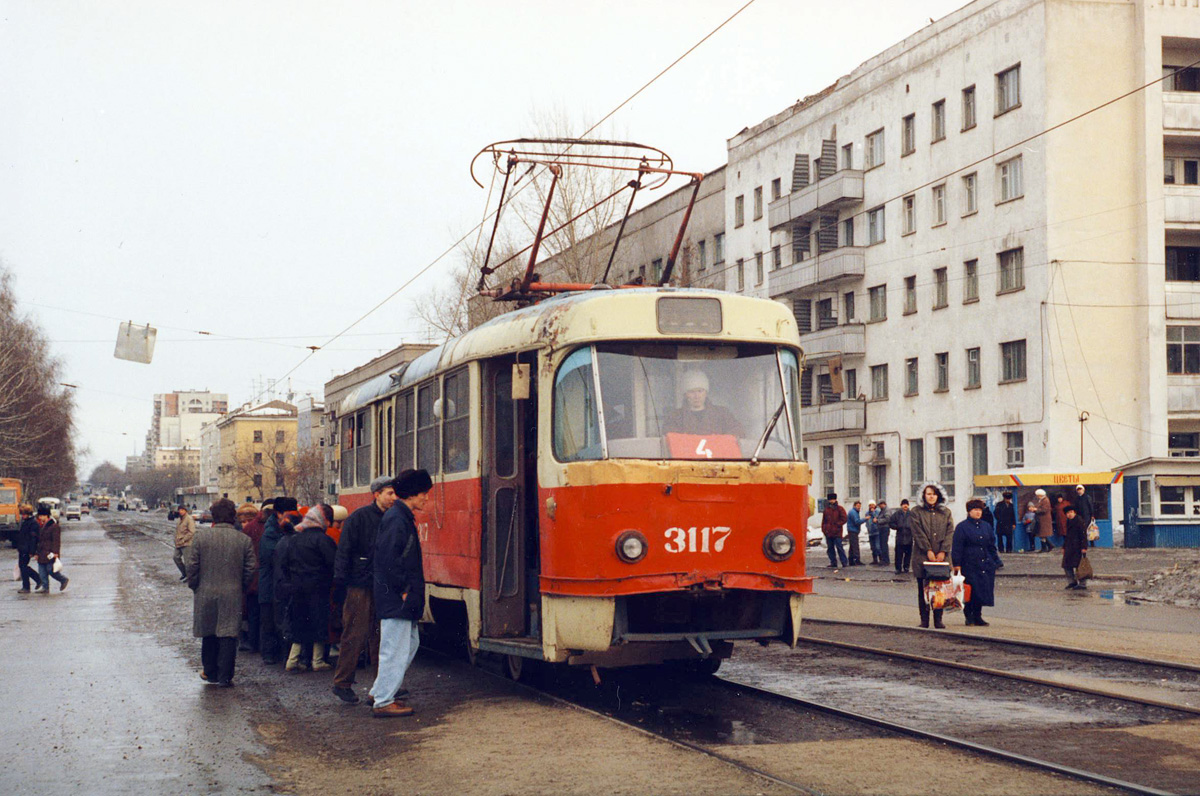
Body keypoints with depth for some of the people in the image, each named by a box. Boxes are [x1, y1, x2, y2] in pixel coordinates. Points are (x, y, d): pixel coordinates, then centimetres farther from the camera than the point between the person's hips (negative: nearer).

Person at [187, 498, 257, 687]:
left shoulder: (201, 536, -6)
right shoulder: (244, 540, -5)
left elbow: (192, 565, -5)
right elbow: (250, 569, -2)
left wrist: (194, 586, 9)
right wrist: (242, 588, 12)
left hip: (206, 594, 1)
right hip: (233, 595, -1)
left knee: (209, 635, 15)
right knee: (228, 635, 3)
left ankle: (210, 672, 25)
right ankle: (225, 676, 2)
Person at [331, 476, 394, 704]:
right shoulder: (359, 518, -7)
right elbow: (343, 553, -8)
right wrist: (340, 583, -13)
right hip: (359, 587, -6)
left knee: (380, 636, 8)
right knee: (355, 636, -4)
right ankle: (342, 684, 6)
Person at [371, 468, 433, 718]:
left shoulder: (404, 517, 16)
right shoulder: (396, 519, -15)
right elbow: (388, 559, -22)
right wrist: (403, 590, -18)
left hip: (402, 598, 11)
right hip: (395, 598, -11)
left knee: (410, 643, 17)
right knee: (396, 648, -5)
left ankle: (379, 693, 23)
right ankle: (383, 703, 3)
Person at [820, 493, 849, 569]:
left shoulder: (840, 509, 2)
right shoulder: (826, 510, 15)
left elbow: (844, 519, -2)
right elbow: (823, 521, 19)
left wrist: (837, 524, -12)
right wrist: (823, 529, 6)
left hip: (837, 533, -5)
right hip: (828, 533, 5)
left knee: (839, 547, -10)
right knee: (830, 548, 6)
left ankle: (845, 562, -5)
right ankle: (833, 563, 12)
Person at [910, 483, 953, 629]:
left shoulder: (946, 512, 12)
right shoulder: (917, 512, 5)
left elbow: (950, 532, 5)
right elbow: (918, 533, -4)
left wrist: (943, 551, -7)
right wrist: (928, 551, -13)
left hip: (941, 557, 2)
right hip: (922, 557, -2)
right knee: (923, 590, 0)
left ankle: (938, 620, 5)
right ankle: (924, 620, 4)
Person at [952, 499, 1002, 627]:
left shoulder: (987, 526, 14)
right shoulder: (962, 527, -1)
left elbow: (992, 546, 18)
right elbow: (957, 548, -4)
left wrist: (996, 562, 12)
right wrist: (957, 564, -10)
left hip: (986, 565, 5)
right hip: (970, 565, -5)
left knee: (982, 591, 3)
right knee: (971, 592, -5)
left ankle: (977, 616, 12)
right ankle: (969, 616, 7)